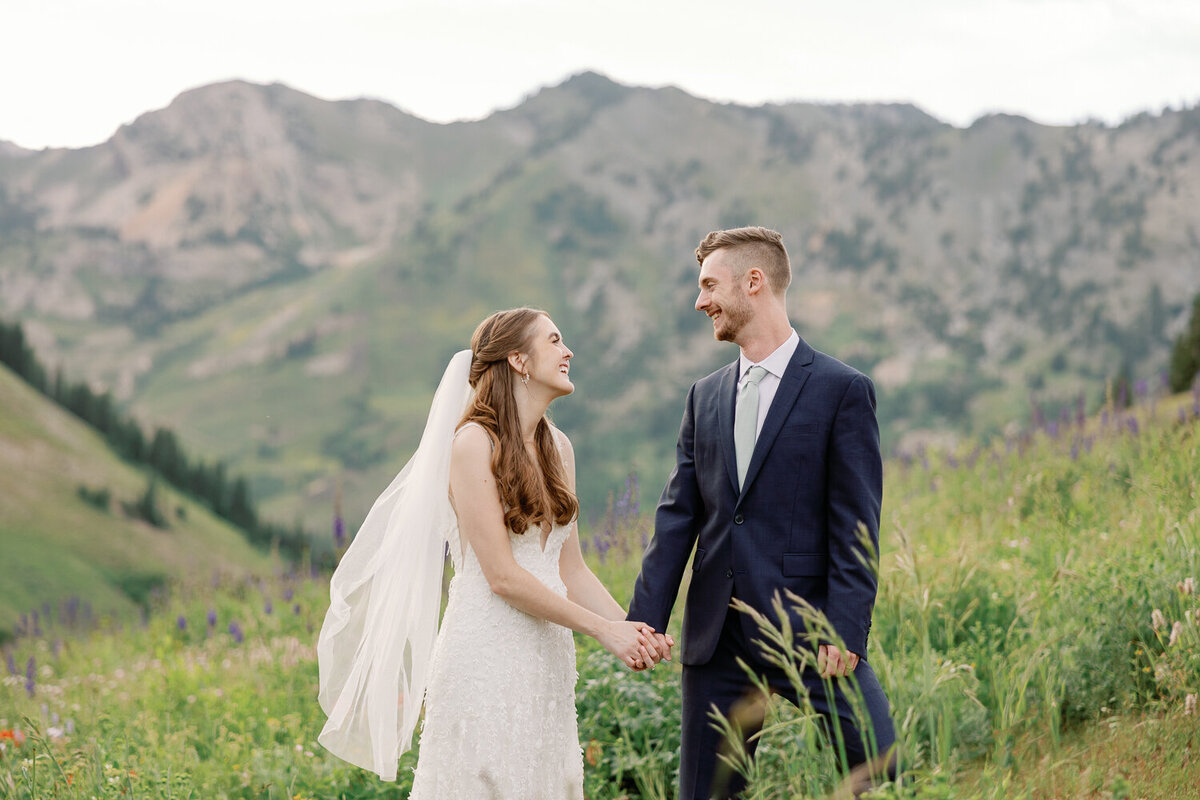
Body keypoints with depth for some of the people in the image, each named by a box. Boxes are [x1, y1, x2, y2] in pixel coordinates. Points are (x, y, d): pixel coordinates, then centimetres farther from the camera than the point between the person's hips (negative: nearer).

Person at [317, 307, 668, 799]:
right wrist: (602, 629, -13)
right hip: (489, 660, -7)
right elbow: (503, 575, -15)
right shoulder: (474, 444, -11)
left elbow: (570, 568, 11)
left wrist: (632, 629, -3)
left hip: (547, 662, 7)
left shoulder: (558, 448, 12)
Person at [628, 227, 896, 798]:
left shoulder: (841, 391, -3)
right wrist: (646, 618, 2)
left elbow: (856, 528, -8)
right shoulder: (705, 397, 14)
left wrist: (844, 630, -16)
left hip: (808, 635, -5)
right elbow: (678, 517, 11)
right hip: (716, 641, 5)